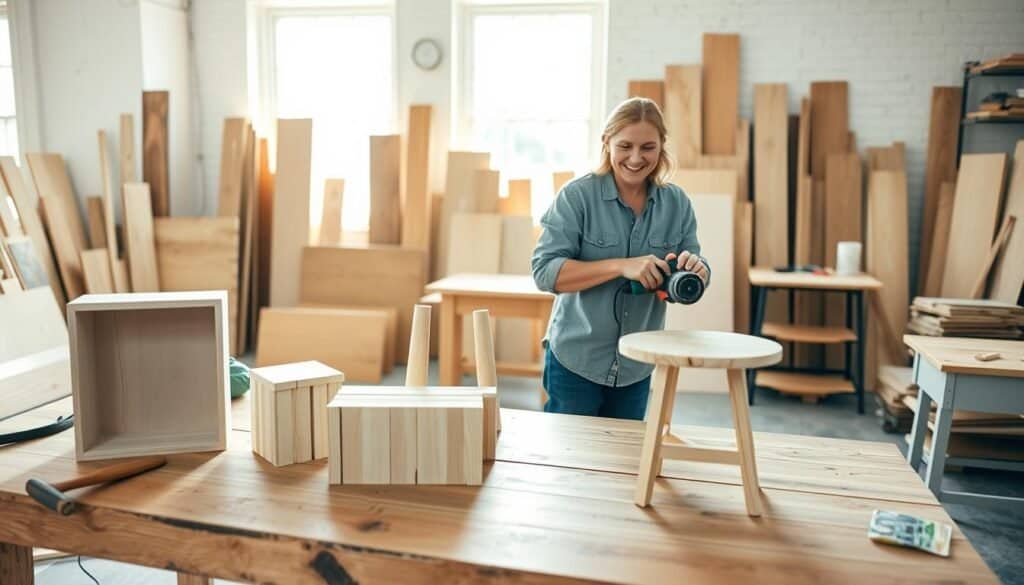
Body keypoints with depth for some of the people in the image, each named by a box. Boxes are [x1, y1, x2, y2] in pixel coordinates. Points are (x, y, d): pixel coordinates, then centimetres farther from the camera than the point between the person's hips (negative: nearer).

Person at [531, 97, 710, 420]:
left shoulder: (677, 203, 0)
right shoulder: (577, 196, -12)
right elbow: (545, 271, -19)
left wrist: (695, 269, -23)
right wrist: (620, 266, -29)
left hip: (637, 367, 4)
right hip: (575, 362, -4)